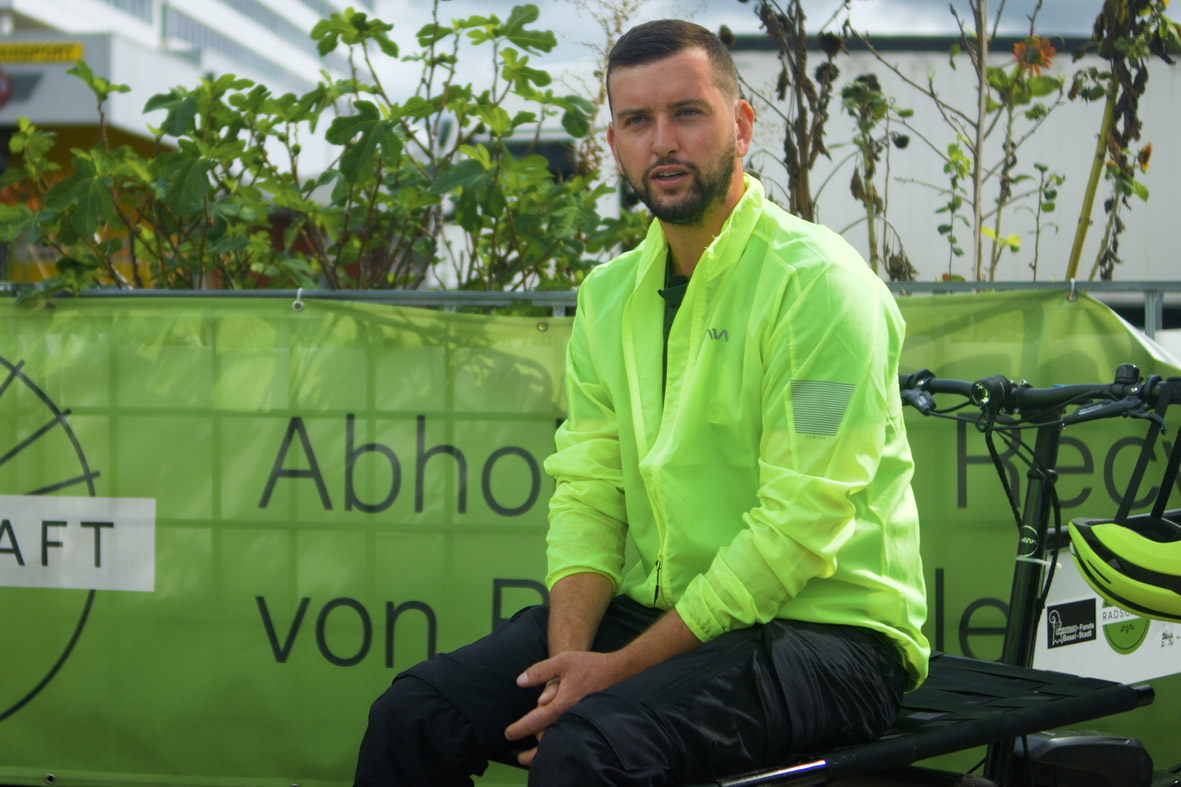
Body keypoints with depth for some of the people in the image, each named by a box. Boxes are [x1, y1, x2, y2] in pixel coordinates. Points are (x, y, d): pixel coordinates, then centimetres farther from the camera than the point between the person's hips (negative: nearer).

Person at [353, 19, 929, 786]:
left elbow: (797, 530, -18)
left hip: (825, 629, -6)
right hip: (660, 611, 6)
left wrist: (623, 668, -19)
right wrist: (569, 655, -11)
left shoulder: (817, 282, -13)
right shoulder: (610, 294, 10)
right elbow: (587, 493, 7)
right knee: (415, 715, -10)